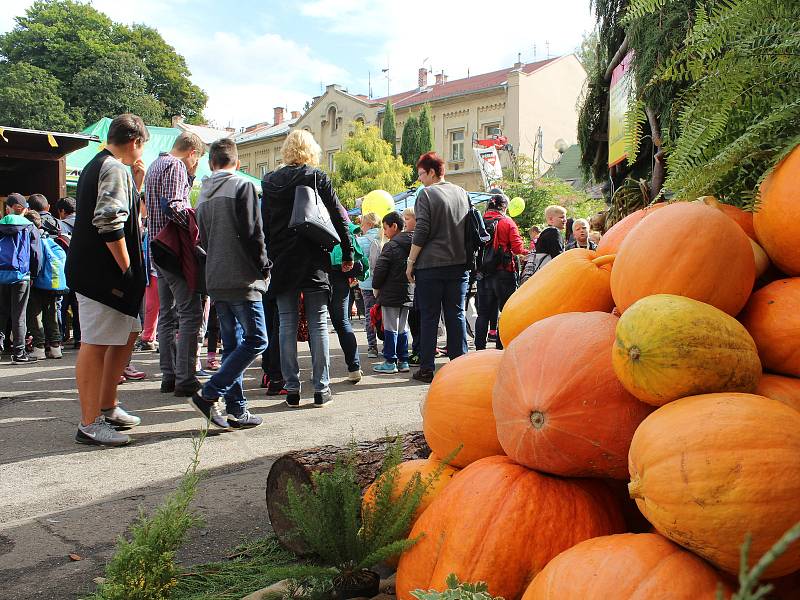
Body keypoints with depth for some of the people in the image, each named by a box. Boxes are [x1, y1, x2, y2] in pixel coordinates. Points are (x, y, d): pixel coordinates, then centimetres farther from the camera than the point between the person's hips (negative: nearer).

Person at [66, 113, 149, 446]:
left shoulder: (97, 166, 20)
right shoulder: (116, 169, -12)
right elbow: (109, 223, -23)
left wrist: (135, 186, 16)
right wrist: (126, 266, -17)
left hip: (94, 268, 11)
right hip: (102, 272, -11)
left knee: (127, 334, 17)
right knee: (96, 343, -6)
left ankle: (107, 407, 26)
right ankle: (90, 424, 0)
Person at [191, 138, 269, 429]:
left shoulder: (204, 193, 14)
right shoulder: (243, 186, -6)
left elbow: (203, 238, 18)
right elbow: (253, 233, -12)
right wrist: (263, 266, -1)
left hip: (215, 280, 7)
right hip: (242, 279, -7)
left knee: (232, 344, 11)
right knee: (256, 340, -1)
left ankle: (236, 410, 11)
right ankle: (208, 394, -7)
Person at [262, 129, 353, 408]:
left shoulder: (270, 182, 6)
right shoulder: (318, 178, -1)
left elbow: (264, 225, 7)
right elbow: (338, 219, -2)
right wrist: (348, 254, 6)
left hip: (281, 262, 2)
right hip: (314, 262, -2)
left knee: (287, 324, 6)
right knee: (318, 324, 3)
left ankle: (292, 388, 8)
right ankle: (321, 389, 5)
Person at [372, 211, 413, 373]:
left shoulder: (391, 246, -13)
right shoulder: (411, 244, 9)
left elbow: (380, 269, -13)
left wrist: (376, 287, 1)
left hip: (390, 294, -7)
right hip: (407, 293, 7)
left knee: (390, 328, -1)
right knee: (403, 328, 12)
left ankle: (390, 362, 3)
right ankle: (403, 361, 15)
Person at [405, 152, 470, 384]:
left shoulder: (427, 194, -6)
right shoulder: (462, 193, 12)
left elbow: (421, 233, -11)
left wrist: (410, 262, -4)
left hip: (431, 265, -5)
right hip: (459, 264, 5)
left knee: (429, 317, 1)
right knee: (456, 315, 8)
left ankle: (427, 369, 5)